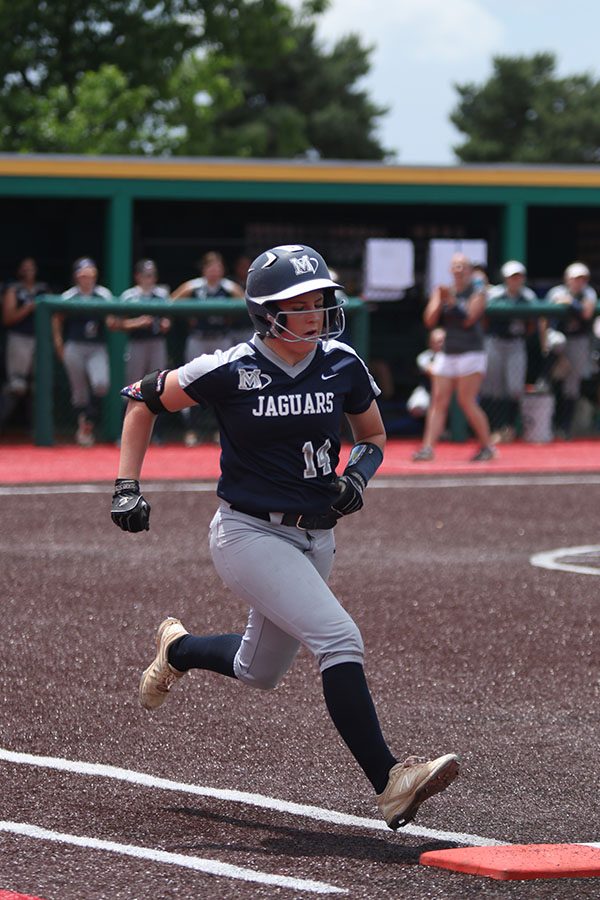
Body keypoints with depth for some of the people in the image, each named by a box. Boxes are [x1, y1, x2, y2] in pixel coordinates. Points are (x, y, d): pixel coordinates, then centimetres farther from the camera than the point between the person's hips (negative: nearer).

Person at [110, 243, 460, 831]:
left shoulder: (341, 365, -1)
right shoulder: (232, 371, -13)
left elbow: (374, 436, 15)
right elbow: (144, 400, 1)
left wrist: (358, 473, -7)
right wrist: (127, 488, -5)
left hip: (315, 539, 6)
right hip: (249, 534, -6)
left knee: (258, 673, 20)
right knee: (339, 639, -24)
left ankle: (177, 649, 51)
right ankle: (389, 783, -25)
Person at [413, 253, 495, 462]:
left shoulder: (477, 291, -2)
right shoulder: (441, 291, 11)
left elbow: (468, 319, -12)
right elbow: (430, 321, 3)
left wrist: (452, 301, -20)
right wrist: (439, 302, -12)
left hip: (470, 353, -5)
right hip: (446, 354, 5)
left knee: (467, 402, -9)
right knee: (438, 401, -4)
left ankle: (487, 447, 4)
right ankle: (428, 448, -11)